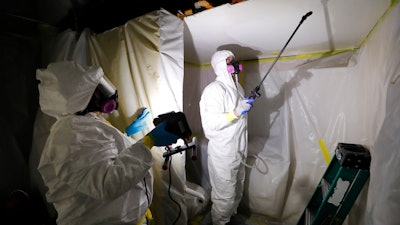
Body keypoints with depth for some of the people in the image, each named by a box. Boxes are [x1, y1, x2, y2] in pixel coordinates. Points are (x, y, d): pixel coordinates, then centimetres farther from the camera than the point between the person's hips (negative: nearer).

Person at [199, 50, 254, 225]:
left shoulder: (238, 88, 10)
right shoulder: (214, 89, -19)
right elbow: (209, 124, -26)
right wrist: (236, 112, -31)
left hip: (238, 151, 9)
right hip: (223, 154, -9)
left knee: (237, 192, 26)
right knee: (225, 196, 7)